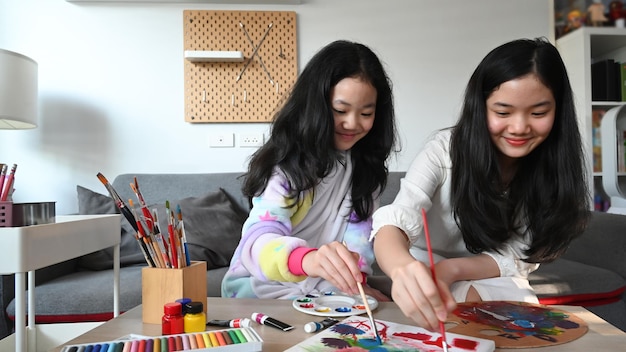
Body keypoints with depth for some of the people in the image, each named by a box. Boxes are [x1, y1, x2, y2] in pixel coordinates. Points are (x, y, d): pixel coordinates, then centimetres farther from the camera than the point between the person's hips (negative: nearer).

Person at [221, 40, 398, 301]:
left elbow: (359, 228, 2)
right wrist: (309, 259, -56)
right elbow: (258, 240, -34)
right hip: (263, 286, -4)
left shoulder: (365, 163, 0)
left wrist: (354, 280, -17)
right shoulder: (286, 162, -19)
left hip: (325, 288, 5)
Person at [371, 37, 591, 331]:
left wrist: (451, 269, -31)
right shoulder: (445, 148, -22)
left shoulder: (558, 165, -12)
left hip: (494, 285, 3)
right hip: (426, 280, -2)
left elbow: (520, 256, -12)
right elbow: (394, 222, -35)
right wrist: (404, 269, -60)